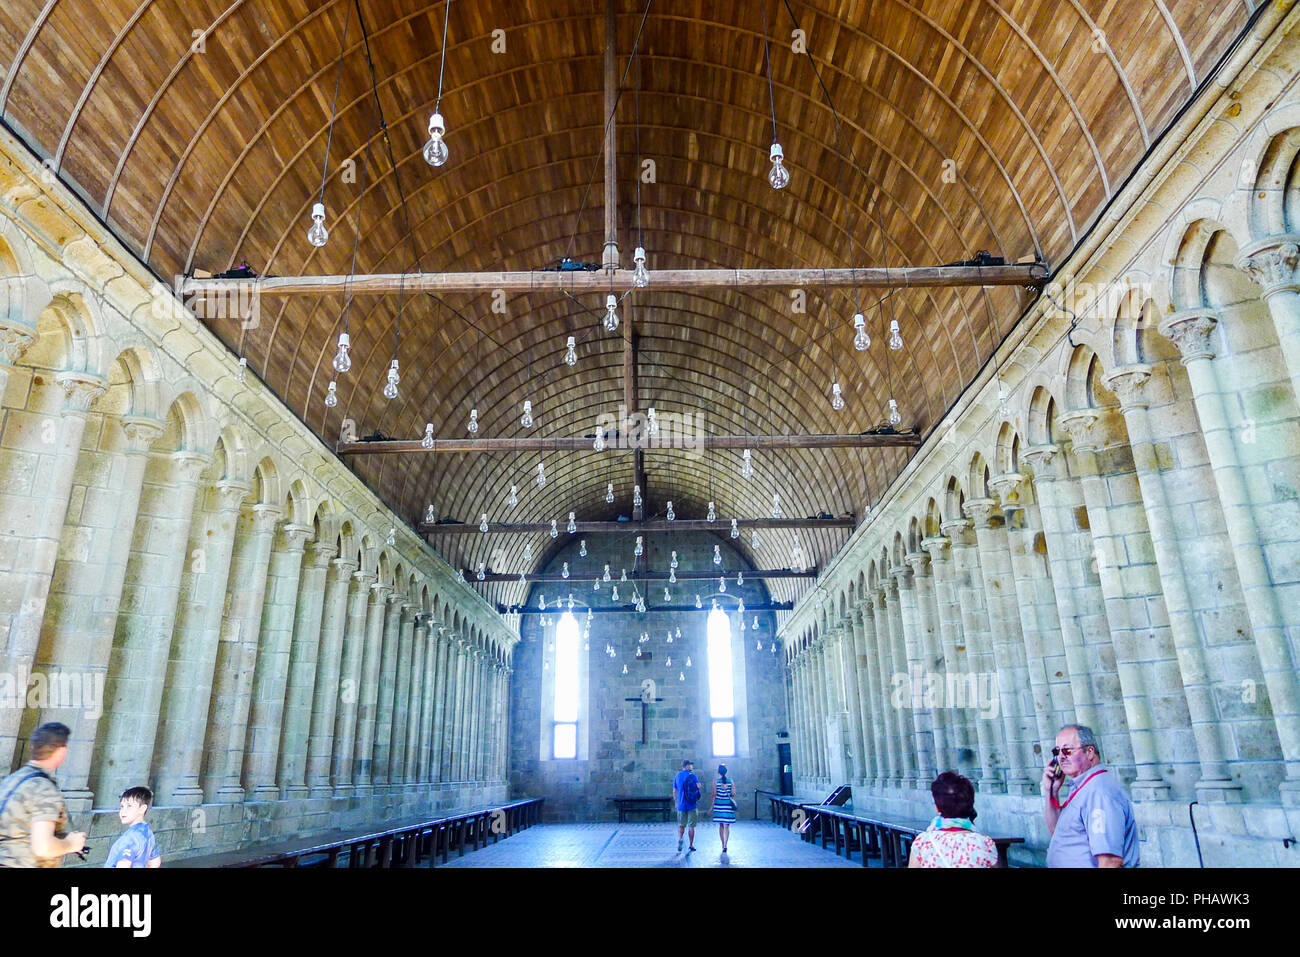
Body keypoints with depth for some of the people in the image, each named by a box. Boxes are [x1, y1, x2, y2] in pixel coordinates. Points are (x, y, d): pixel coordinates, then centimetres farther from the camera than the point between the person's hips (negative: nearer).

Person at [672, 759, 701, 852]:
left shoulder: (677, 776, 7)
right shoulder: (692, 775, -8)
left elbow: (674, 791, 9)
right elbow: (699, 786, -9)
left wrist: (676, 802, 20)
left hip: (681, 805, 3)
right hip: (692, 804, -3)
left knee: (681, 825, 10)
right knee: (691, 826, 9)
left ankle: (679, 838, -16)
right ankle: (691, 845, 13)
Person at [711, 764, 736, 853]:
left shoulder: (716, 781, -5)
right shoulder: (730, 781, -1)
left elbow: (714, 795, -6)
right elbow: (733, 794, -1)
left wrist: (712, 806, 1)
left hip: (719, 805, 0)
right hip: (728, 805, 1)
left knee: (721, 826, 11)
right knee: (727, 826, 3)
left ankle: (723, 845, 16)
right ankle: (725, 845, -8)